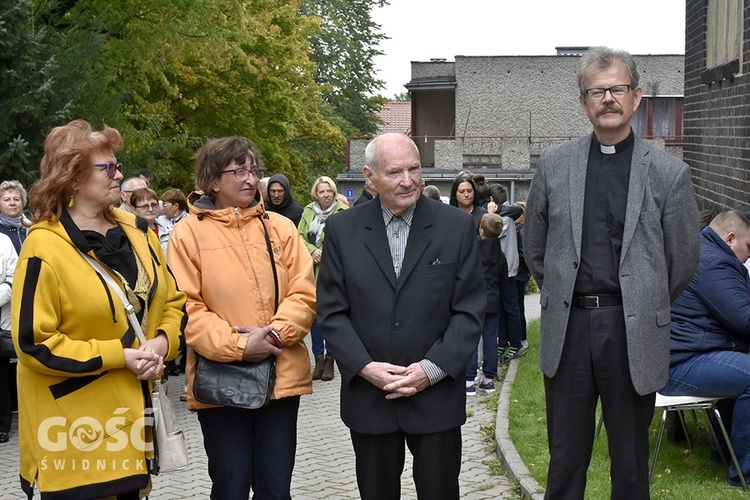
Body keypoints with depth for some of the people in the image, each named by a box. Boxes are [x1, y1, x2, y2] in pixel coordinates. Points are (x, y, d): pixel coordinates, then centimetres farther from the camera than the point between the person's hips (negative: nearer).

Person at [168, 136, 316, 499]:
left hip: (281, 375, 3)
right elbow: (186, 308, -7)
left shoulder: (280, 227, 8)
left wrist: (275, 333, -15)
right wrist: (236, 345, -17)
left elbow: (304, 293, 3)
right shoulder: (188, 232, -1)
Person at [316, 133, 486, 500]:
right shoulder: (342, 230, 1)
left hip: (437, 395, -1)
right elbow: (331, 311, 1)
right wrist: (365, 367, -11)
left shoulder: (457, 227, -2)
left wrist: (432, 369, -13)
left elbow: (470, 310, -3)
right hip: (367, 395, 1)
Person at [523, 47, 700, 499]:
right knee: (565, 459, 11)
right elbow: (534, 247, 13)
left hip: (634, 333, -1)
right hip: (567, 329, 2)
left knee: (631, 462, 11)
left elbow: (683, 261, 6)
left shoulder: (669, 173, -1)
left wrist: (642, 306, 10)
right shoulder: (554, 164, 5)